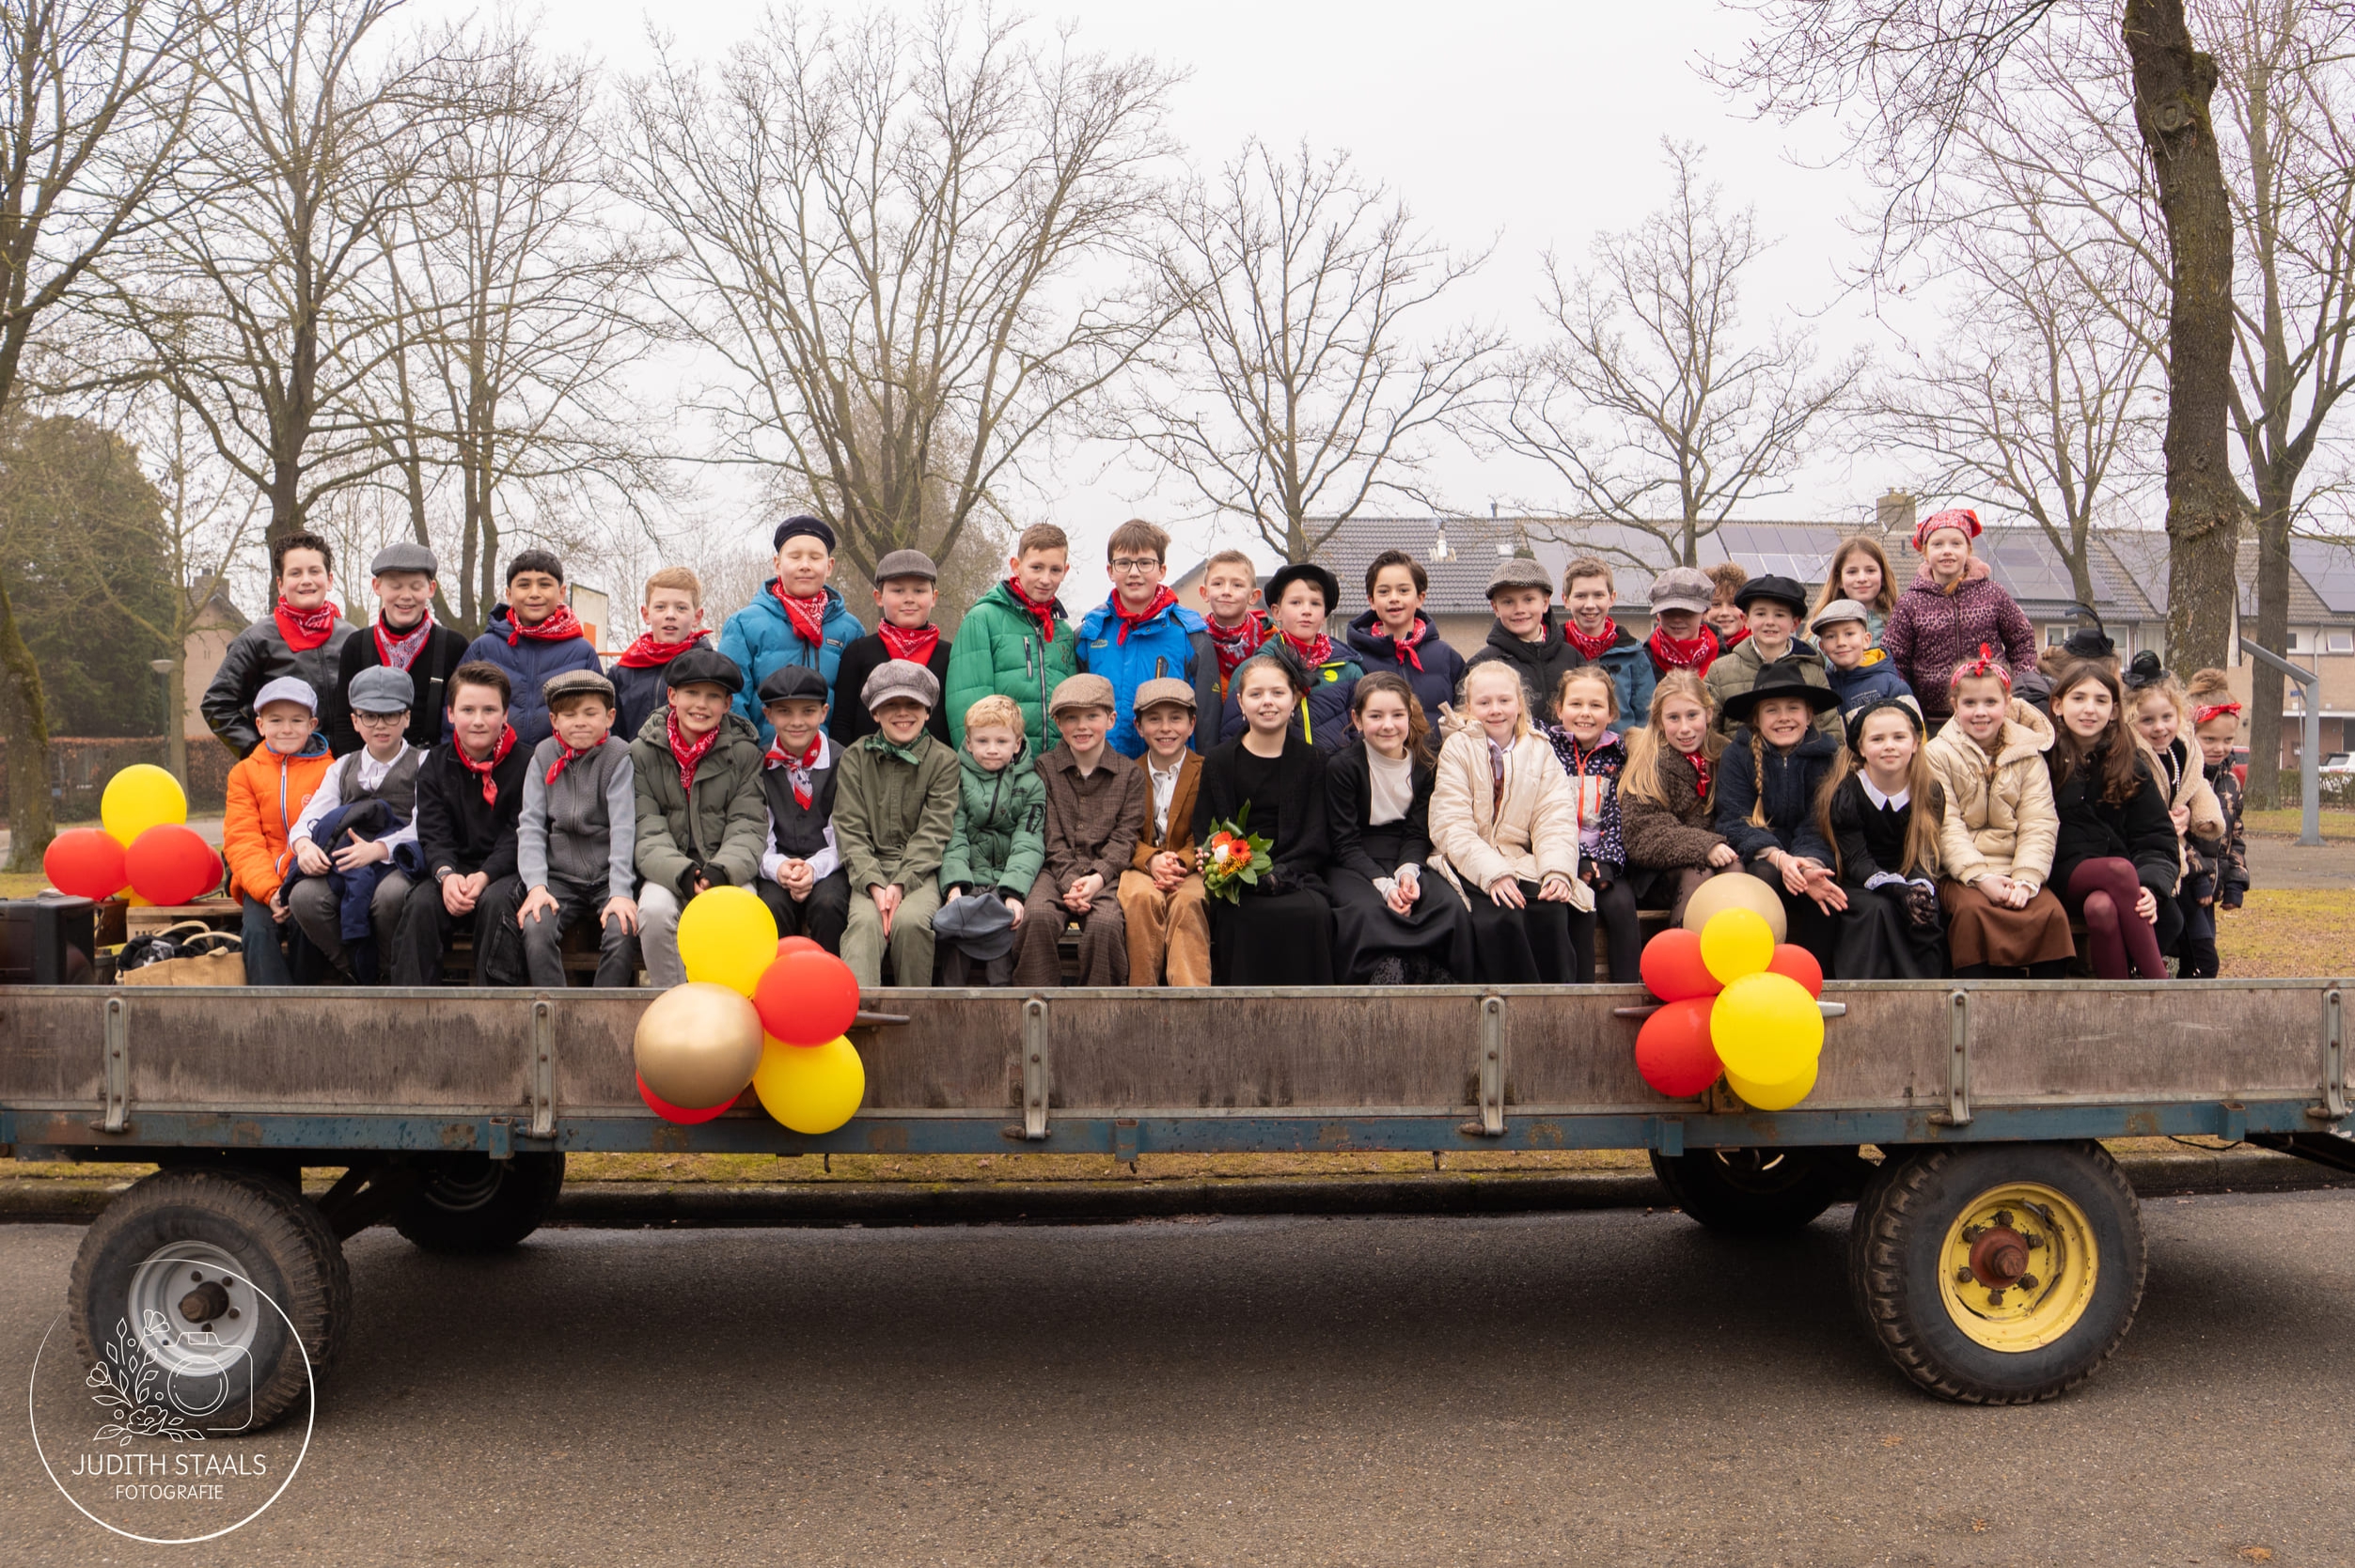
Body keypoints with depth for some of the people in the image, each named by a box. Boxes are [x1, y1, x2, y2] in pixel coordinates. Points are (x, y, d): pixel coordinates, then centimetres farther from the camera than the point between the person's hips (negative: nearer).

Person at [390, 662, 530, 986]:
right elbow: (433, 834, 0)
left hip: (505, 871, -3)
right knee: (421, 903, -26)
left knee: (495, 901, -34)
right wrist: (446, 874, -22)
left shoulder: (524, 764, -2)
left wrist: (485, 876, -24)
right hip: (454, 869, 3)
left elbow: (519, 837, -8)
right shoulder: (435, 765, 8)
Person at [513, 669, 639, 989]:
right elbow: (530, 825, 0)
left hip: (607, 877, -2)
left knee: (622, 929, -28)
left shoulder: (619, 757, -3)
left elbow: (623, 827, -12)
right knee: (535, 927, -25)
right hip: (559, 876, 2)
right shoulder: (544, 756, 6)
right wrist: (536, 886, -15)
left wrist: (621, 892, -23)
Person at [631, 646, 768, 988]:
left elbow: (748, 828, -3)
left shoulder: (744, 753, 4)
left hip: (730, 873, 0)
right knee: (654, 910, -30)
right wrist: (682, 872, -23)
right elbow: (646, 830, -4)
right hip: (666, 872, 0)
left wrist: (723, 870, -24)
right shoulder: (643, 752, 4)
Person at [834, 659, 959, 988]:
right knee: (865, 921, -30)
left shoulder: (943, 760, 6)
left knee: (910, 920, -30)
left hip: (920, 871, -1)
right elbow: (850, 831, 1)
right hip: (869, 870, 1)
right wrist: (874, 884, -15)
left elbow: (933, 833, -2)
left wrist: (900, 883, -16)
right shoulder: (855, 758, 10)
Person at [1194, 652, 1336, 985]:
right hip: (1238, 883, 0)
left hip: (1295, 875, 1)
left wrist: (1275, 874, -16)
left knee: (1315, 911, -32)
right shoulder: (1219, 760, 10)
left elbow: (1317, 839, 1)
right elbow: (1203, 832, 7)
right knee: (1252, 915, -33)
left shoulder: (1311, 761, 9)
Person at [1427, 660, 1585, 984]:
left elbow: (1556, 819, 3)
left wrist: (1558, 871, -16)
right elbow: (1452, 827, -8)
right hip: (1470, 866, -2)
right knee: (1499, 920, -31)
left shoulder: (1539, 751, 12)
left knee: (1551, 912, -28)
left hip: (1522, 865, 3)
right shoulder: (1457, 748, 2)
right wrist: (1493, 872, -22)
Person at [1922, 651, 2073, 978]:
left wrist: (2026, 880, -15)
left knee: (2051, 912, -26)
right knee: (1972, 909, -33)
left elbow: (2039, 826, 2)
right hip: (1960, 873, -2)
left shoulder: (2028, 754, 10)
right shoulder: (1938, 755, 4)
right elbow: (1946, 827, -6)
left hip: (2016, 870, 2)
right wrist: (1980, 877, -19)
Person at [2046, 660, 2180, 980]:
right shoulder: (2043, 758, 4)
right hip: (2064, 877, -2)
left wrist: (2151, 887, -14)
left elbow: (2157, 841, 6)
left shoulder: (2133, 766, 10)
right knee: (2120, 869, -34)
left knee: (2103, 907, -35)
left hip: (2117, 880, 2)